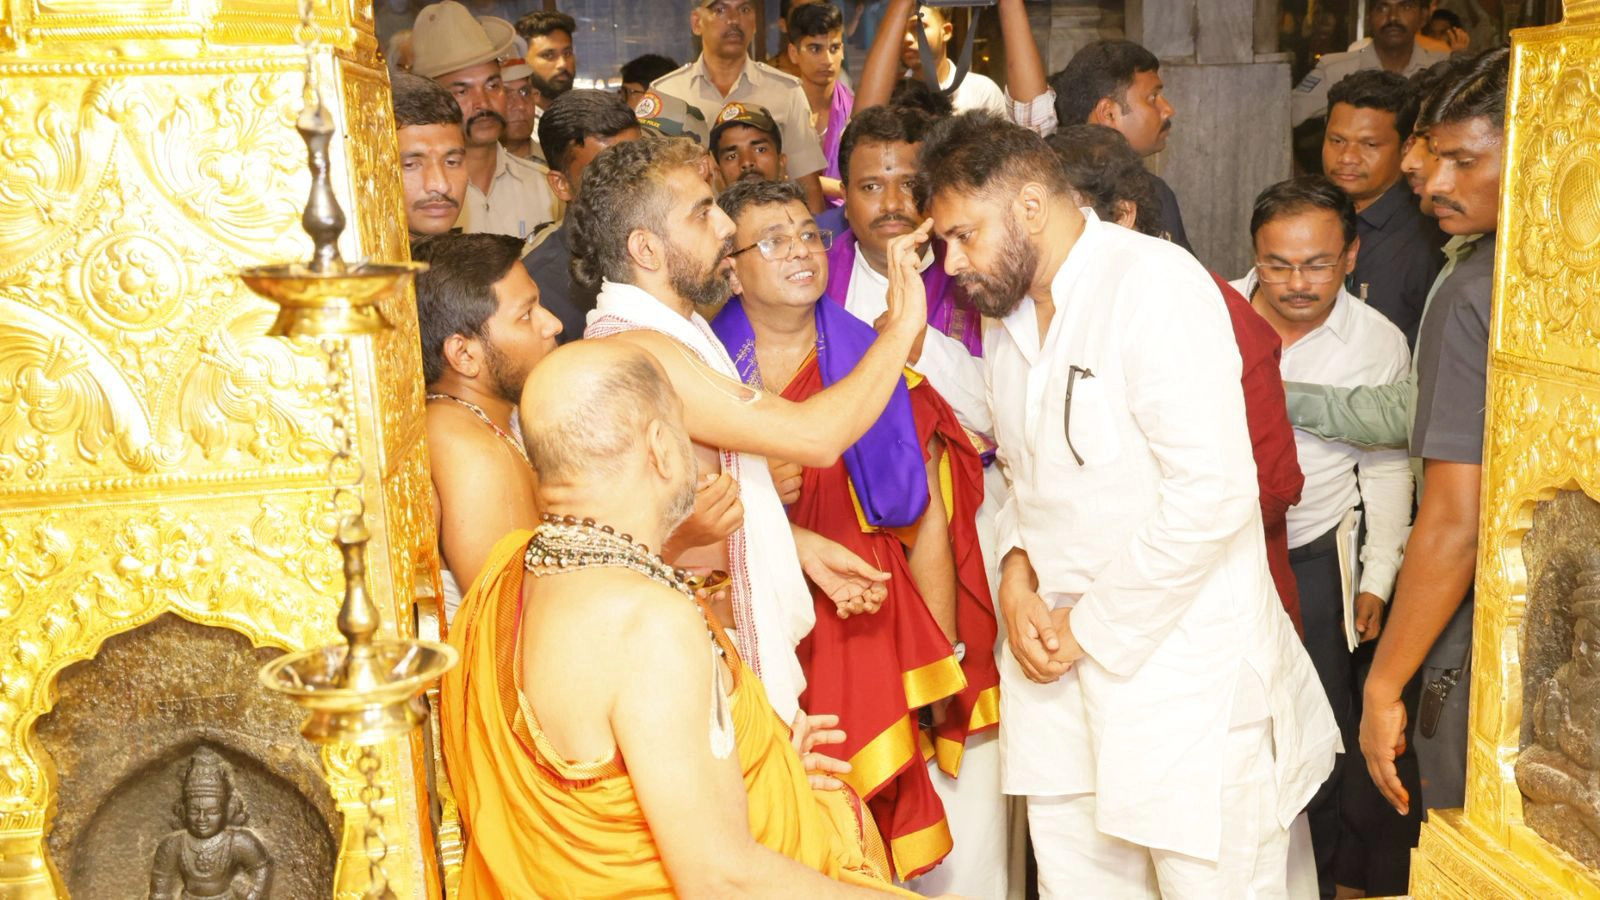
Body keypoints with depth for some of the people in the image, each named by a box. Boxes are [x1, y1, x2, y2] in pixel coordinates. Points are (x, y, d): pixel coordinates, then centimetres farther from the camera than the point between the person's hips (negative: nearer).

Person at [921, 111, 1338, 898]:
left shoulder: (1156, 287, -15)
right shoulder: (1007, 313, 11)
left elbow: (1212, 495, -22)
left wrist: (1093, 626, -14)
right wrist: (1017, 572, 1)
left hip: (1184, 666, -7)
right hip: (1062, 664, 7)